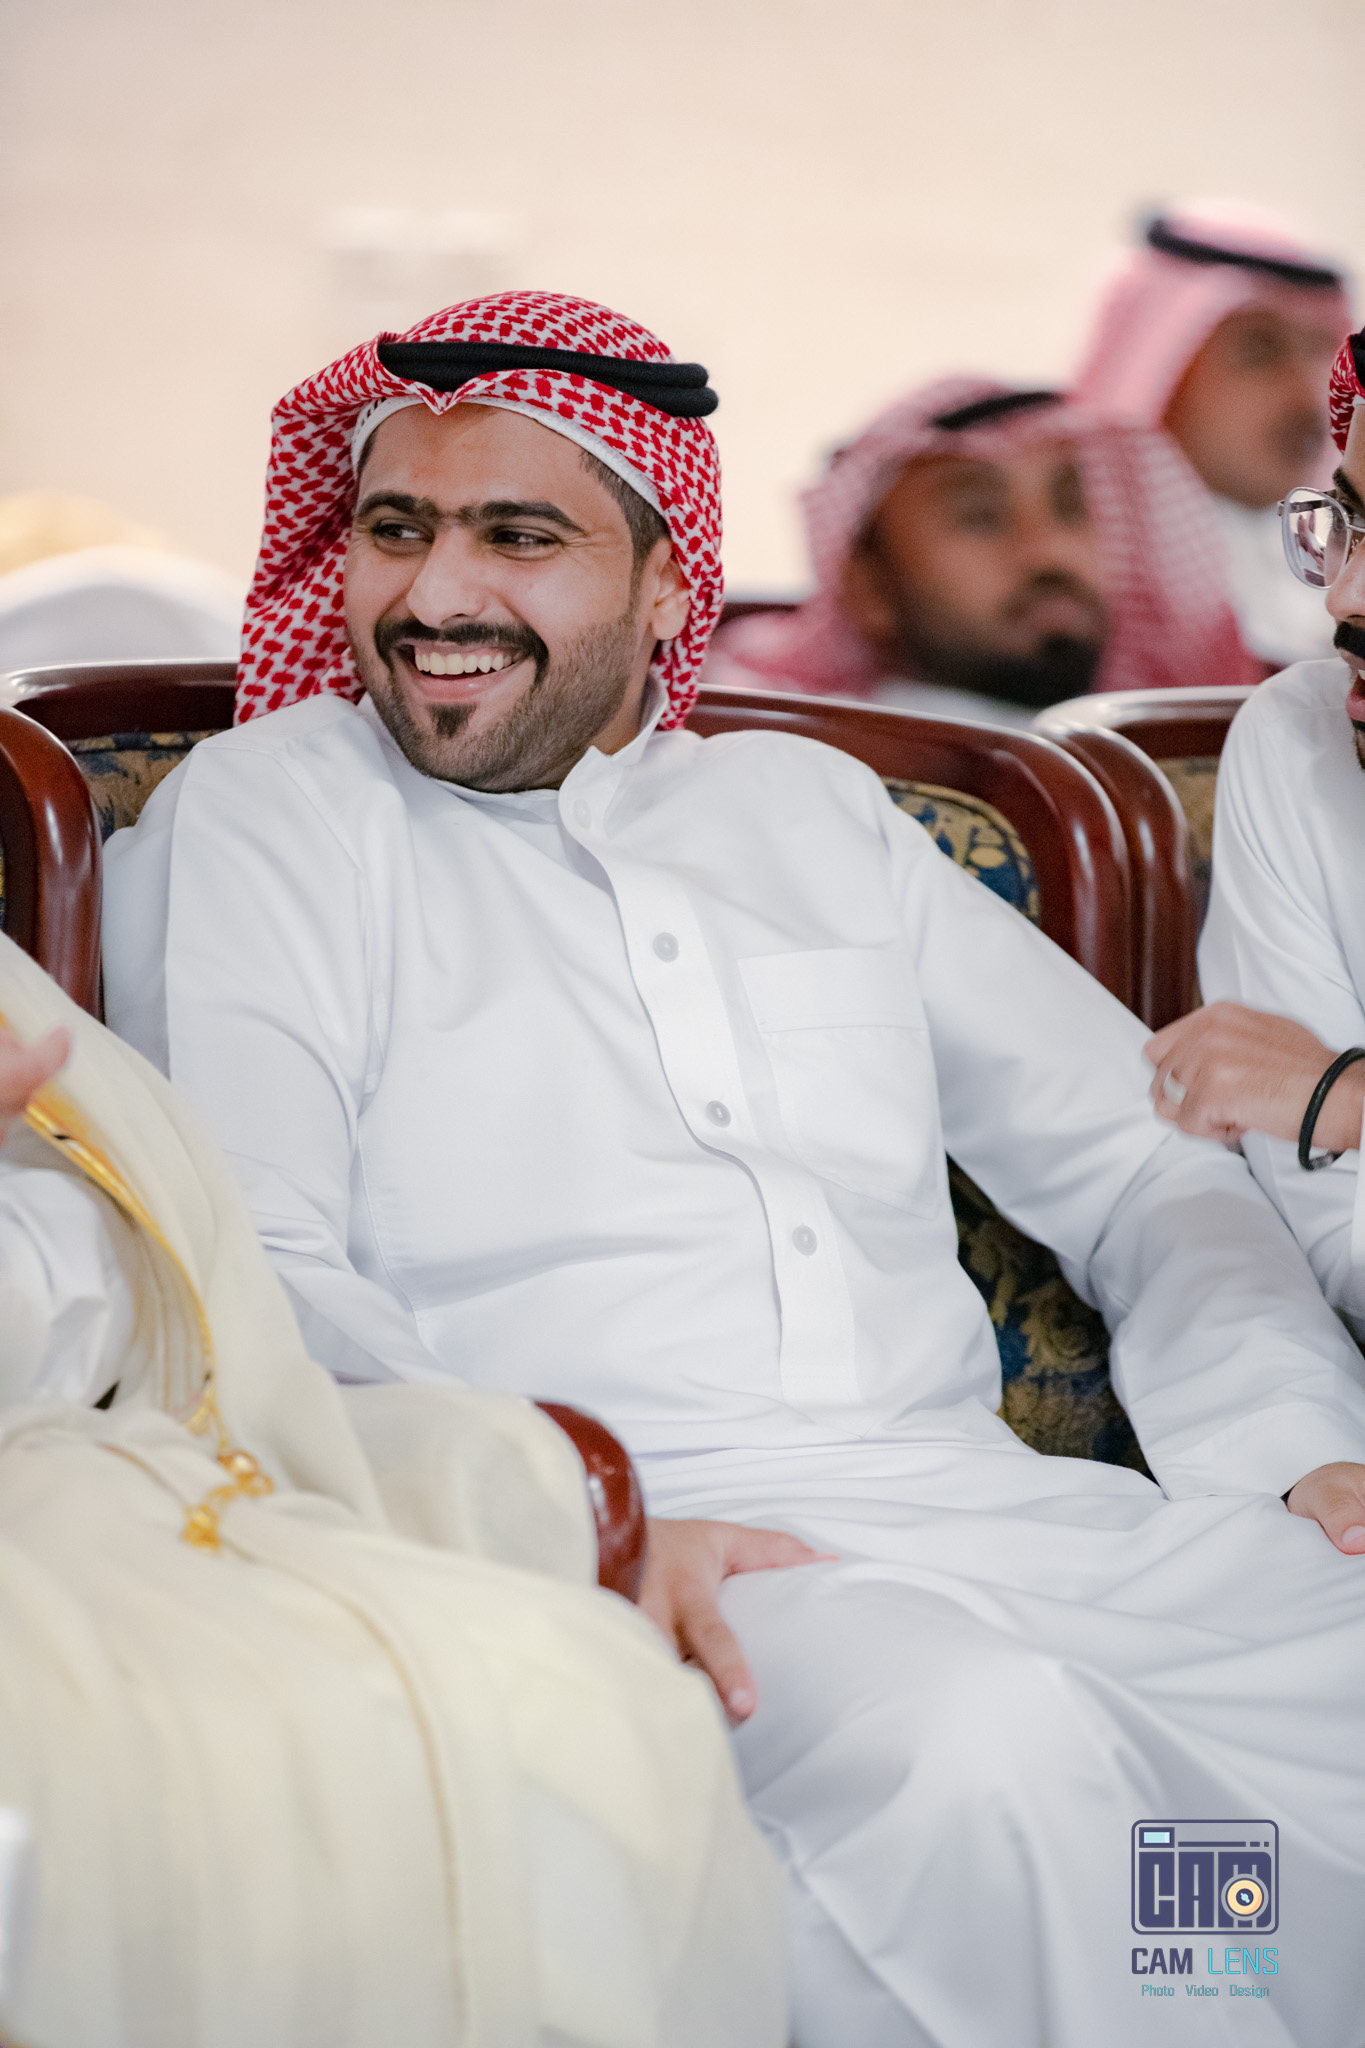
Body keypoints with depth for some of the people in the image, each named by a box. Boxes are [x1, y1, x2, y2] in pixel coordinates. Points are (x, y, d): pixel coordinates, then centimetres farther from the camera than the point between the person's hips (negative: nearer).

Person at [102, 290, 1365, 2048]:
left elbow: (1129, 1162, 23)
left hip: (1001, 1504, 5)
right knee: (976, 1749, -36)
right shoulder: (253, 820, 9)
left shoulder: (811, 805, 23)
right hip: (612, 1554, -4)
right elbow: (247, 1287, -4)